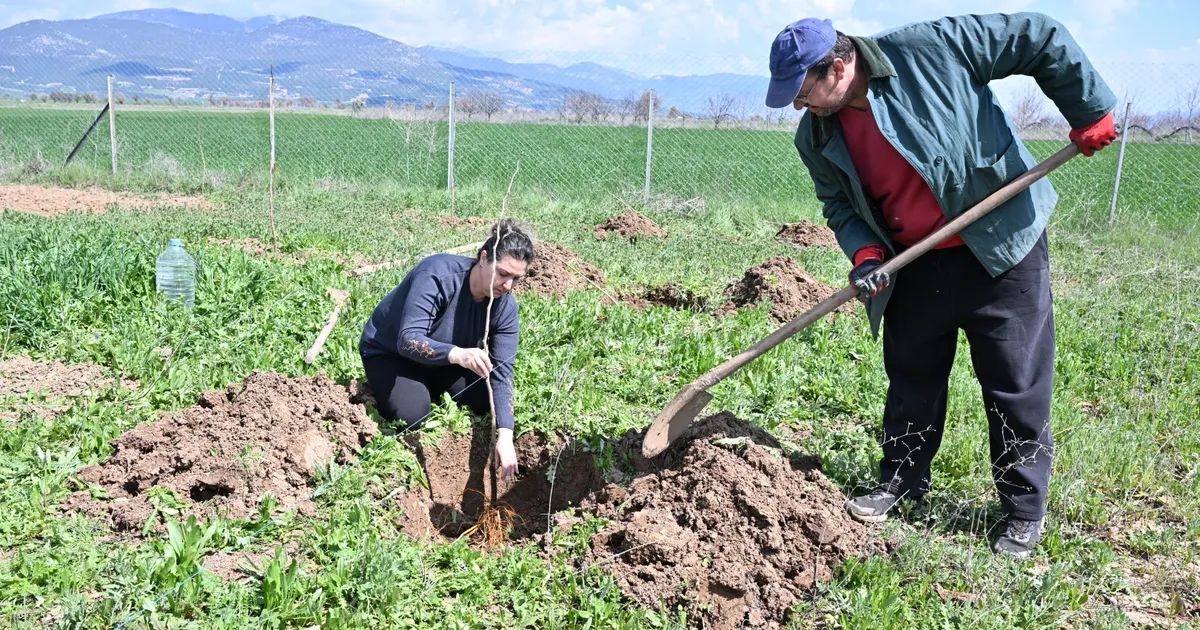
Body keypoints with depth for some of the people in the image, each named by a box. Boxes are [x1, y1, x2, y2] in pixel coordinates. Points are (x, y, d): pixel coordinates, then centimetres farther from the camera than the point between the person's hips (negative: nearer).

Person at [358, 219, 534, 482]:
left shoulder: (505, 306, -18)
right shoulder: (437, 274, -35)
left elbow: (501, 372, -21)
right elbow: (408, 340, -40)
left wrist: (504, 435, -32)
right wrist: (456, 354, -59)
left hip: (444, 361, 5)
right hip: (388, 350, -5)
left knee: (486, 399, -12)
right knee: (412, 413, -28)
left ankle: (426, 387, 13)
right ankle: (384, 389, 6)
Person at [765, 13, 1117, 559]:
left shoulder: (928, 48, -21)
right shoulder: (817, 137, -4)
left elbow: (1041, 39, -14)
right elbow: (838, 204, 6)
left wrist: (1090, 111, -12)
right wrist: (864, 253, -13)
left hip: (1001, 245, -5)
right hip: (914, 264, 5)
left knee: (1017, 383, 3)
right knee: (911, 377, 15)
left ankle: (1024, 512, 18)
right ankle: (901, 482, 35)